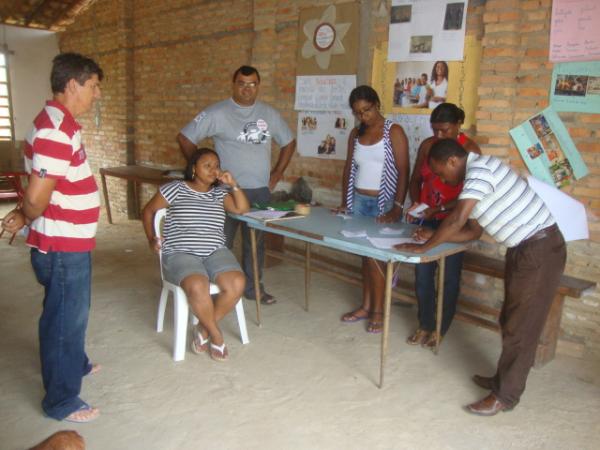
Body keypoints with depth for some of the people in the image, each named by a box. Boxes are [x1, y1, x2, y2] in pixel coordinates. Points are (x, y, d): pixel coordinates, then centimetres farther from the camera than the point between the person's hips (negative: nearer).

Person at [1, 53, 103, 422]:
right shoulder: (56, 130, -24)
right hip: (62, 246, -10)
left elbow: (39, 192, 15)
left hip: (72, 242, 10)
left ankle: (75, 363, 47)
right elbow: (37, 199, -26)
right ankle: (61, 400, 21)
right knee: (64, 318, 4)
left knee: (72, 312, 26)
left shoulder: (60, 123, 10)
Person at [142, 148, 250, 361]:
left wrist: (234, 184, -4)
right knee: (197, 287, -35)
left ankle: (203, 329, -5)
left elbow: (243, 209, 5)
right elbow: (148, 211, 11)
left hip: (216, 252, 4)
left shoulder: (219, 193, 14)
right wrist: (151, 238, 2)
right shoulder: (176, 188, 2)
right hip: (181, 253, -4)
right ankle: (216, 334, -10)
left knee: (237, 283, -25)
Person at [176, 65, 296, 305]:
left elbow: (289, 142, 20)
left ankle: (252, 287, 27)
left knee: (256, 242, 13)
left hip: (261, 191, 5)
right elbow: (184, 137, -4)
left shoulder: (269, 114, 7)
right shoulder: (217, 113, -6)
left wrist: (277, 173, 11)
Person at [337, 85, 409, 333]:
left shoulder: (393, 132, -7)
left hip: (383, 203, -5)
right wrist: (345, 202, 8)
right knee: (365, 254, 10)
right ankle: (365, 306, 20)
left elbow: (403, 172, -12)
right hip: (359, 201, 5)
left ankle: (378, 310, 8)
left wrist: (397, 207, -20)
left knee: (377, 255, -4)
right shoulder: (355, 134, 10)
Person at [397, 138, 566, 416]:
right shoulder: (476, 175, 12)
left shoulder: (480, 169, -19)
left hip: (540, 249, -10)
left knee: (521, 328, -1)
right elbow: (472, 231, 15)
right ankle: (504, 379, 32)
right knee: (510, 321, 18)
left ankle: (505, 396, 11)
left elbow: (457, 219, -27)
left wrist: (424, 247, -17)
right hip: (522, 249, 10)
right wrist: (434, 236, 7)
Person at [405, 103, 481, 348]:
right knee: (422, 273, 7)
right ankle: (425, 324, 24)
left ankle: (441, 328, 23)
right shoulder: (427, 145, 1)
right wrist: (415, 202, -10)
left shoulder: (470, 150, -12)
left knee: (449, 277, 7)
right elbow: (416, 179, 9)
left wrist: (439, 209, -26)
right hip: (426, 219, 4)